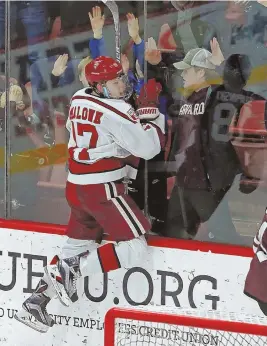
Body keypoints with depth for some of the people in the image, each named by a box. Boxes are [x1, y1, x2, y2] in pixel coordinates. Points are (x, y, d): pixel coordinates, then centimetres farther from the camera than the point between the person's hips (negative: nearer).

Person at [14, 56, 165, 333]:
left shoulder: (79, 100, 6)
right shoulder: (115, 112, -18)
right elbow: (148, 147, -16)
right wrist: (150, 107, -8)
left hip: (76, 186, 9)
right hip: (103, 190, -9)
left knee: (76, 247, 20)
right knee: (134, 248, -5)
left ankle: (35, 303, 20)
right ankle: (72, 270, -9)